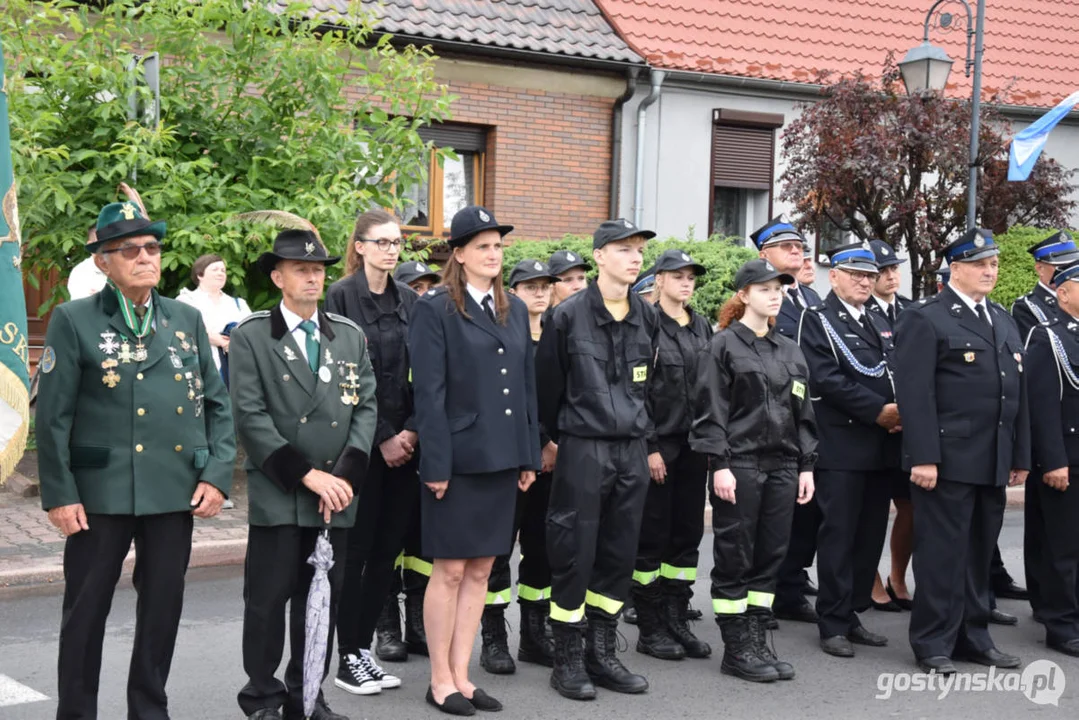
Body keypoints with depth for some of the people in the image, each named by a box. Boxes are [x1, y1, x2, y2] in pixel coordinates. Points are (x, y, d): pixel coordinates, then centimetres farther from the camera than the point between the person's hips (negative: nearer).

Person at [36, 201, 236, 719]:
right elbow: (52, 416, -4)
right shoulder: (74, 321, -3)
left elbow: (217, 404, 9)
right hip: (100, 494, -3)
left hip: (176, 494, 4)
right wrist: (59, 495, -9)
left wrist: (217, 476, -1)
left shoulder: (187, 320, 9)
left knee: (163, 609, 11)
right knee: (85, 612, 7)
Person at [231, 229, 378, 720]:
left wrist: (346, 475, -8)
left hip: (336, 495, 4)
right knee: (268, 600, 2)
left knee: (322, 599, 10)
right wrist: (306, 474, -14)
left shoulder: (350, 336, 11)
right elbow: (250, 417, -9)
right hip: (276, 495, -4)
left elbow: (366, 407, 6)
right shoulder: (250, 337, -1)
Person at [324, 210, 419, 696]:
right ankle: (347, 657, 10)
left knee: (387, 549, 8)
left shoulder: (409, 300, 11)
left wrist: (411, 431, -5)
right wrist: (382, 437, -11)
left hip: (404, 441, 5)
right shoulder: (341, 297, -5)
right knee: (356, 549, 0)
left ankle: (364, 647, 19)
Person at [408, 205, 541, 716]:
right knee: (450, 572, 2)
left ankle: (461, 675, 20)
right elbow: (429, 393, -10)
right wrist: (437, 464, -15)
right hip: (458, 459, -6)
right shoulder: (435, 309, -6)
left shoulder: (515, 310, 13)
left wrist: (529, 455, 9)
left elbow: (527, 386, 14)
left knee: (481, 571, 10)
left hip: (502, 459, 6)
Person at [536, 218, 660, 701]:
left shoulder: (646, 317, 8)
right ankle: (568, 660, 11)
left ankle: (601, 653, 22)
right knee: (575, 554, -1)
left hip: (632, 448, 5)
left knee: (620, 553, 10)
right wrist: (558, 435, 9)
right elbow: (548, 383, 1)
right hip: (583, 448, -5)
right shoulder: (568, 316, -7)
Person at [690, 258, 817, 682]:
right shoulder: (723, 346, -3)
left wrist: (806, 465, 9)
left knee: (771, 554, 7)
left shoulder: (789, 351, 14)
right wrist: (720, 465, -14)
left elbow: (803, 413, 15)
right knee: (735, 557, 0)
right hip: (739, 464, -6)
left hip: (781, 465, 6)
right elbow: (711, 411, -8)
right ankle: (736, 649, 8)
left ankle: (757, 642, 16)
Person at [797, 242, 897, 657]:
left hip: (882, 448, 7)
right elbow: (827, 379, -14)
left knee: (871, 536, 9)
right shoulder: (816, 321, -2)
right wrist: (879, 411, -17)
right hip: (841, 447, -7)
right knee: (839, 535, -3)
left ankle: (853, 614, 19)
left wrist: (903, 412, -6)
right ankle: (833, 624, 4)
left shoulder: (881, 325, 20)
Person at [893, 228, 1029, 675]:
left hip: (993, 462, 7)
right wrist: (923, 457, -19)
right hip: (948, 460, -7)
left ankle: (973, 637, 24)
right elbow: (914, 394, -13)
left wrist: (1021, 456, 14)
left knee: (979, 552, 13)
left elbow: (1018, 393, 18)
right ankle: (933, 643, 8)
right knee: (942, 551, -1)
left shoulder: (1004, 320, 18)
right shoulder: (926, 319, -6)